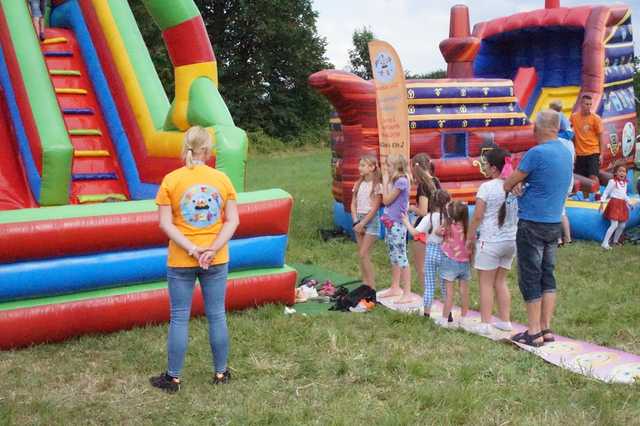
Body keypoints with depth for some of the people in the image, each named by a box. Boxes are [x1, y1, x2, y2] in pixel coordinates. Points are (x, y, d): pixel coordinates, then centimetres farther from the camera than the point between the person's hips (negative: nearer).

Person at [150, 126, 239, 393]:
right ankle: (221, 373, 23)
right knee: (217, 316, 12)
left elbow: (166, 224, -13)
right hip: (217, 260, 2)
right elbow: (233, 221, -7)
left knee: (179, 318, 8)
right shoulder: (222, 179, -3)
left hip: (180, 261, -1)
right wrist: (212, 250, -12)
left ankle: (173, 378, 18)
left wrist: (192, 250, -14)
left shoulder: (171, 180, -8)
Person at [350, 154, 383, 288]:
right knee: (362, 255, 7)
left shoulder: (377, 185, -9)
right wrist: (356, 221, -5)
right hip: (359, 219, 6)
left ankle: (372, 286, -4)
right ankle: (365, 285, 14)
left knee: (363, 254, -11)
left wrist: (362, 223, -15)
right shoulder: (359, 184, 10)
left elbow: (374, 208, -12)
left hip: (370, 220, -6)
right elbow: (353, 204, 8)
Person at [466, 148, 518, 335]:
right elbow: (520, 213, 8)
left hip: (490, 241, -6)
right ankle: (505, 321, 20)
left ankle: (485, 323, 4)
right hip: (511, 240, 6)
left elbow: (477, 216, -12)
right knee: (501, 281, 17)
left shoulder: (487, 187, -13)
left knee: (486, 283, 3)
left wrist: (470, 237, -1)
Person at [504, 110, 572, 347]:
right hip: (555, 224, 7)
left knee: (530, 277, -1)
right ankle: (546, 328, 15)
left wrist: (515, 185, 12)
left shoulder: (537, 153, -17)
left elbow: (508, 185, -10)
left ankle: (534, 332, 2)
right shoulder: (566, 153, 9)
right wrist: (522, 185, -2)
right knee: (547, 276, 12)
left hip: (532, 224, -7)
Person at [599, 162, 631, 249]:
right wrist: (602, 202, -14)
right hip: (614, 204, -8)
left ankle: (615, 240, 29)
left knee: (622, 225, 11)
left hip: (622, 205, 8)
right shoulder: (613, 182, -11)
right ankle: (605, 243, -15)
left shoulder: (625, 182, 12)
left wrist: (628, 202, 24)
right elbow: (606, 192, -8)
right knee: (614, 225, -16)